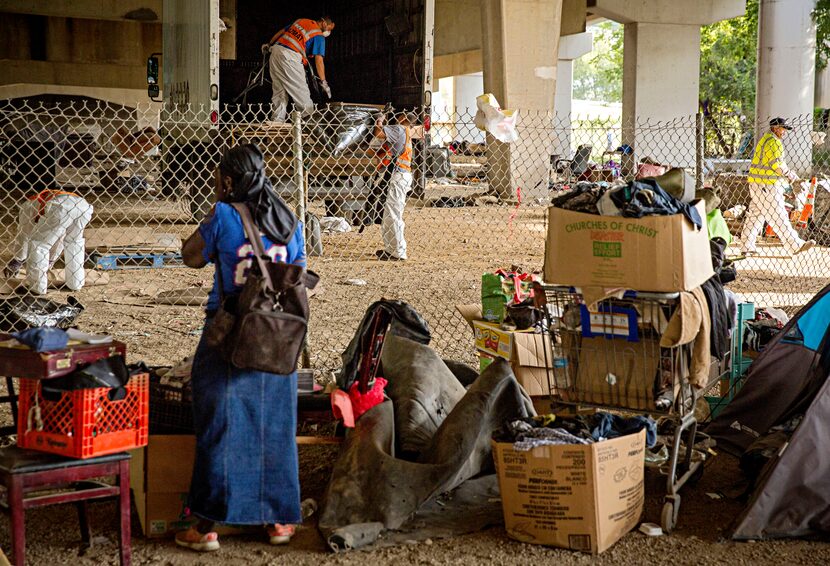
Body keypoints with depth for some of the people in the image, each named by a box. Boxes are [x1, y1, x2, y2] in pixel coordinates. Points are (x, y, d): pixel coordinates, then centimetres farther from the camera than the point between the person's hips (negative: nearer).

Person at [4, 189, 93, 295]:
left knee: (38, 243, 13)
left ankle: (37, 285, 15)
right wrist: (49, 263, 56)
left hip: (60, 207, -6)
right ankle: (76, 282, 31)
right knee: (73, 241, 32)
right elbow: (58, 241, 48)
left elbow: (24, 235, 27)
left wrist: (17, 261, 35)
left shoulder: (27, 205, 31)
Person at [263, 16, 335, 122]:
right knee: (301, 91, -3)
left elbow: (281, 32, 25)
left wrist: (269, 45, 37)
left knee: (279, 91, 12)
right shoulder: (318, 36, 0)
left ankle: (278, 121, 12)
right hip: (290, 57, -7)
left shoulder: (302, 21, 20)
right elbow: (319, 60, -6)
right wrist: (323, 82, -4)